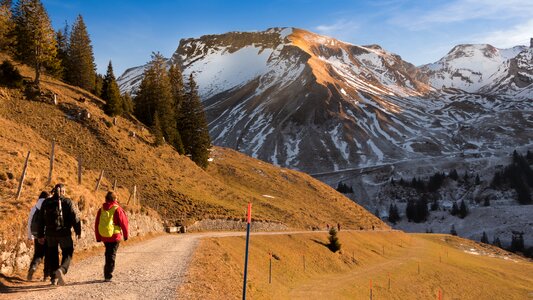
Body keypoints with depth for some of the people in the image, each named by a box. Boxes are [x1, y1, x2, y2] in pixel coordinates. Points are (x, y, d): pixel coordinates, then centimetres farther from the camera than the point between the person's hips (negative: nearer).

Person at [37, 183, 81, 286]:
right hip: (64, 233, -3)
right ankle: (61, 270, -19)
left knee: (53, 255, 16)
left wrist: (40, 235, 12)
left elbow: (42, 220, 6)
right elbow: (75, 217, -8)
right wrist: (78, 231, 1)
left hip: (50, 233, 3)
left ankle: (54, 278, 19)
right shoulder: (67, 202, -5)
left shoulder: (46, 202, 5)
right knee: (67, 254, 8)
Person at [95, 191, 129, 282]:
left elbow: (96, 224, 7)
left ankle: (107, 272, 31)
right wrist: (126, 235, 4)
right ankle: (108, 275, -3)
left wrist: (98, 237, 14)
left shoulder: (101, 210, 5)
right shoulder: (118, 209, -9)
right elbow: (123, 223, -9)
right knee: (112, 255, 1)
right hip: (115, 236, -5)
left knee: (108, 254, 21)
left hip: (104, 236, 5)